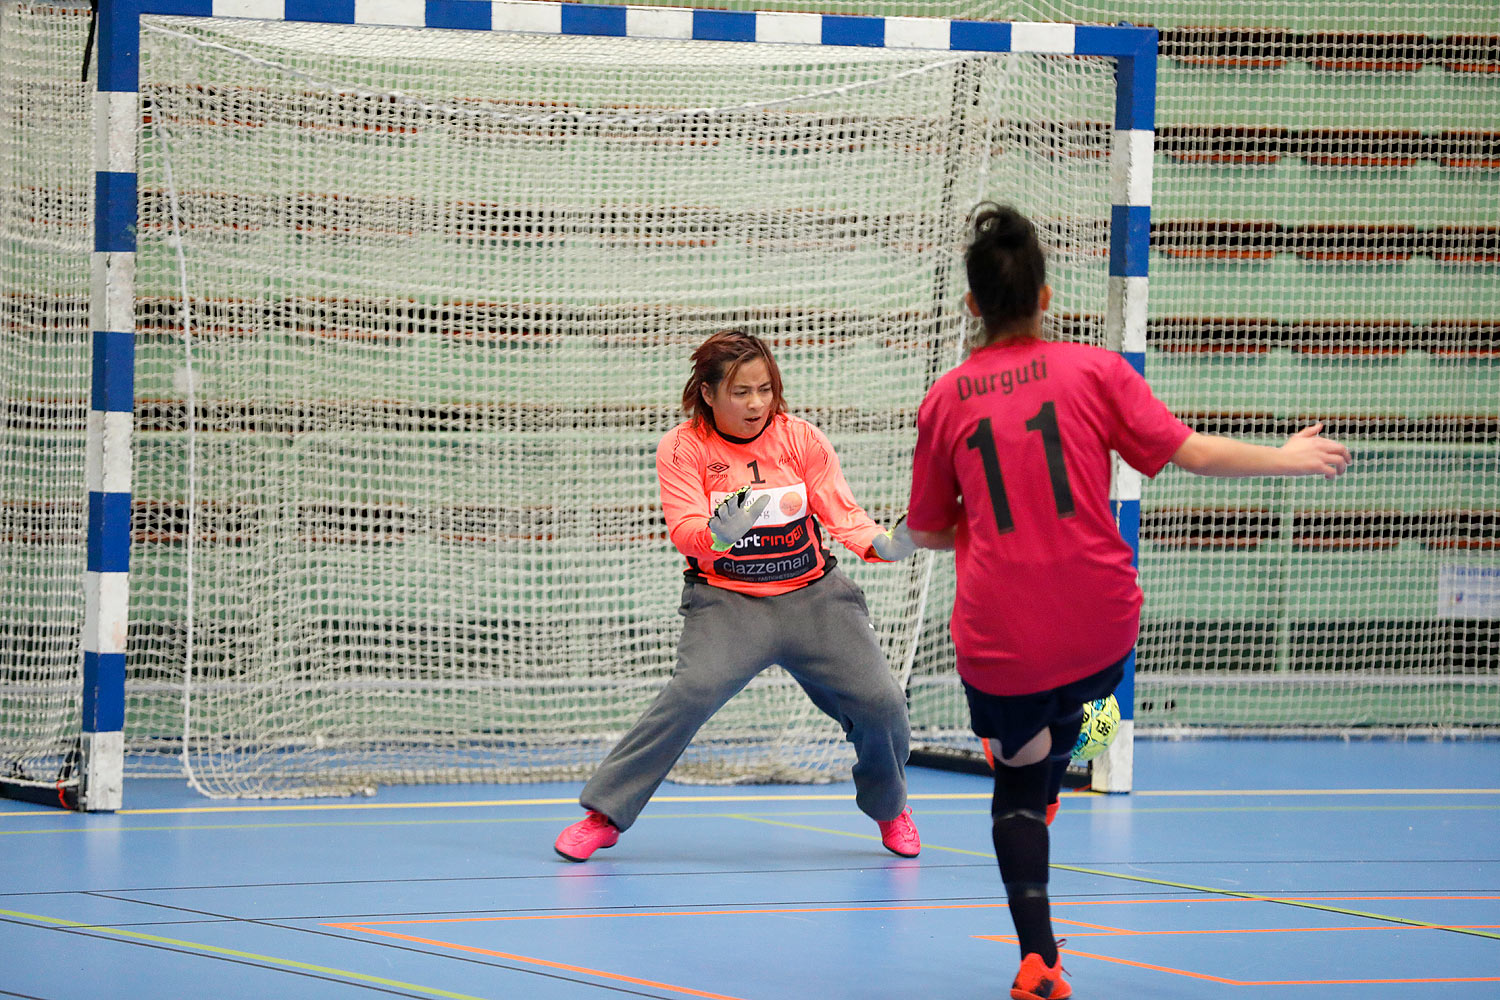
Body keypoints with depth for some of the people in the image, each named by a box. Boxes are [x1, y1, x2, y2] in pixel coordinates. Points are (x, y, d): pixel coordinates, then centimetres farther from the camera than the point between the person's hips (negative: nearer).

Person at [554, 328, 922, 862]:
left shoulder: (801, 438, 0)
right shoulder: (682, 447, -6)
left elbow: (842, 513, 0)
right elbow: (684, 531, -16)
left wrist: (881, 543, -20)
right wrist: (718, 533, -38)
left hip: (813, 597, 3)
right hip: (726, 600, -2)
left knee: (881, 702, -8)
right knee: (694, 691, -27)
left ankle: (889, 808, 24)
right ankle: (602, 815, -19)